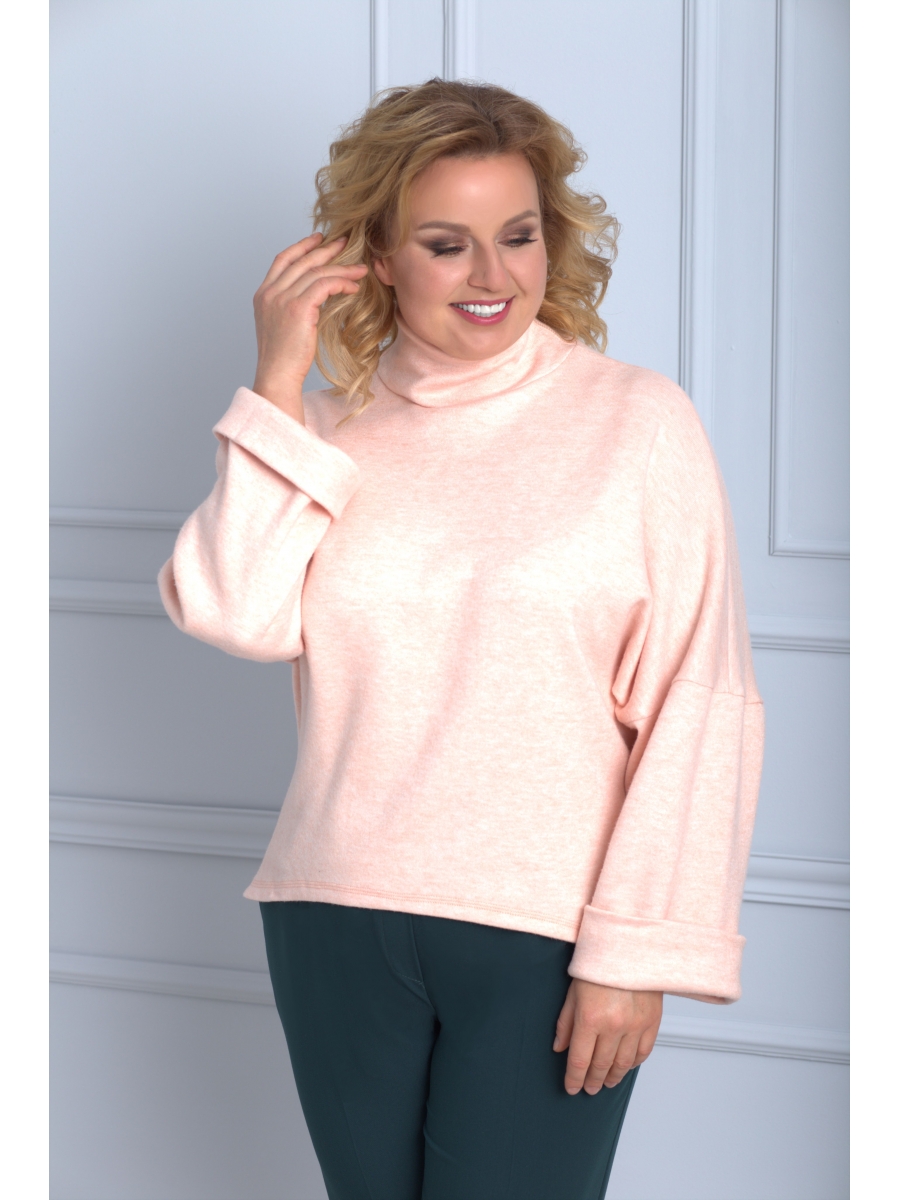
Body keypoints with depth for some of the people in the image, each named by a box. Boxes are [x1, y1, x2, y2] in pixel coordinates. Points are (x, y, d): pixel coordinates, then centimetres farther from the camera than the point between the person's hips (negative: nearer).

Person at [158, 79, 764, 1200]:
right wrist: (280, 378, -9)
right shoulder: (327, 426, 5)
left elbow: (697, 702, -7)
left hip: (549, 938, -3)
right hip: (338, 918, 4)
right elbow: (238, 614, -11)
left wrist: (636, 949, -11)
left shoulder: (637, 421, -5)